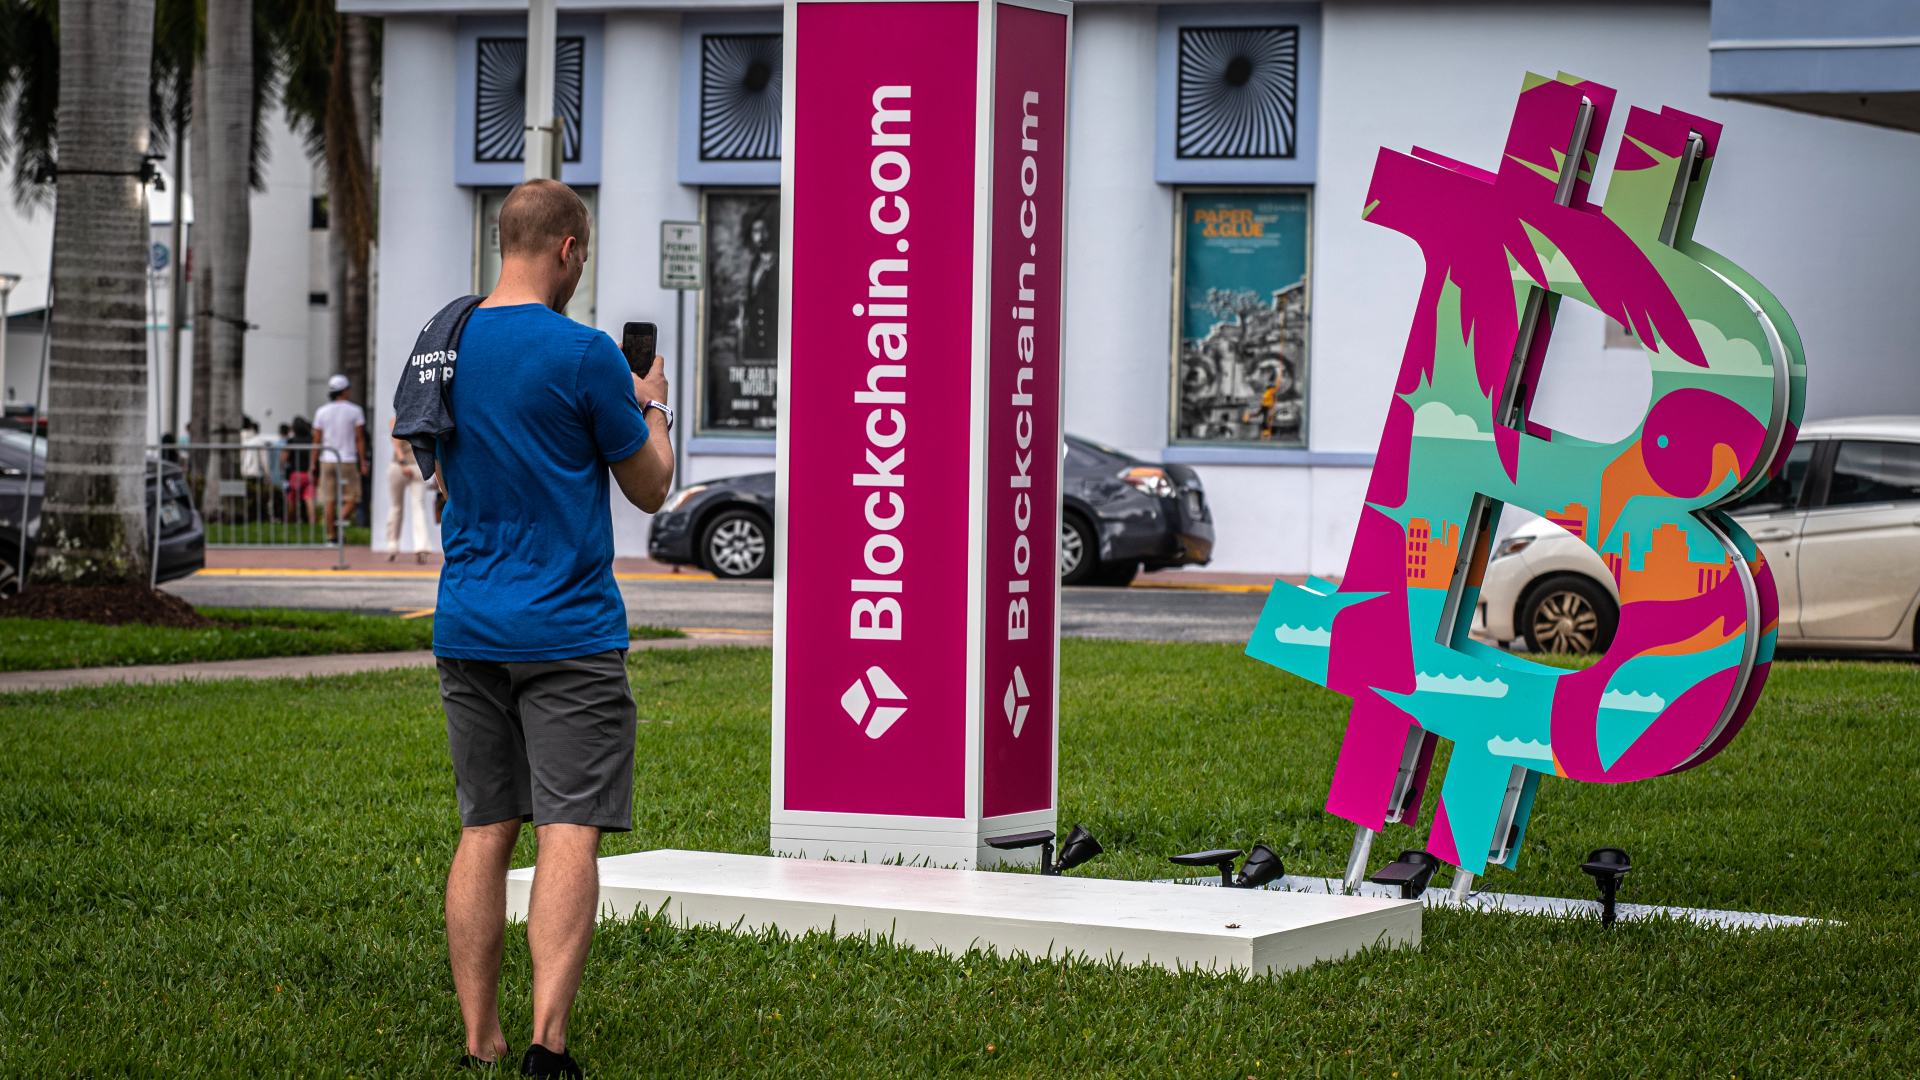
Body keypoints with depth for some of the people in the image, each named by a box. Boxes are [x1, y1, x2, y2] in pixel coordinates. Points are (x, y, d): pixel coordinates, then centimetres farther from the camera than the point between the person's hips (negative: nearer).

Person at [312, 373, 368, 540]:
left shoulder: (321, 412, 6)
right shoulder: (355, 411, -2)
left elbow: (316, 439, 6)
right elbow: (360, 439, -4)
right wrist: (363, 462, 0)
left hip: (327, 460, 3)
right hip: (348, 460, -3)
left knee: (328, 500, 5)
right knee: (351, 497, 5)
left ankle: (329, 535, 2)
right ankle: (343, 518, -21)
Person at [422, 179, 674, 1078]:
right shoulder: (583, 355, -11)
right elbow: (650, 488, -1)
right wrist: (651, 406, 19)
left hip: (467, 630, 6)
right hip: (568, 633, -6)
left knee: (484, 831, 10)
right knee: (569, 834, -7)